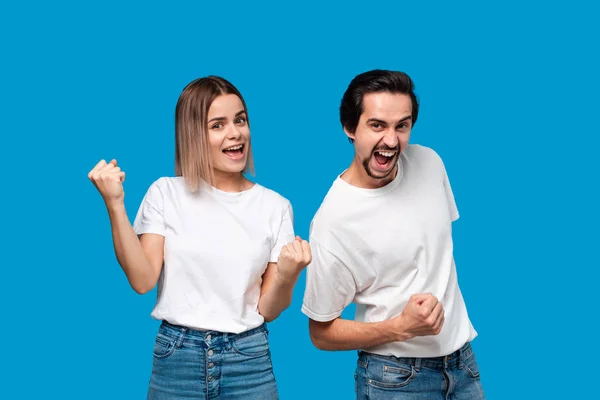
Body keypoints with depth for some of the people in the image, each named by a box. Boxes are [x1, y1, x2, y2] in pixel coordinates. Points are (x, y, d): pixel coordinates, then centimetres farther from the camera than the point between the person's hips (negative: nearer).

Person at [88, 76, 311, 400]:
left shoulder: (274, 206, 0)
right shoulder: (165, 193, -1)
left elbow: (267, 310, 1)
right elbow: (142, 280, -9)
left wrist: (286, 276, -20)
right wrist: (114, 205, -15)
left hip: (248, 361, 1)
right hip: (176, 359, 0)